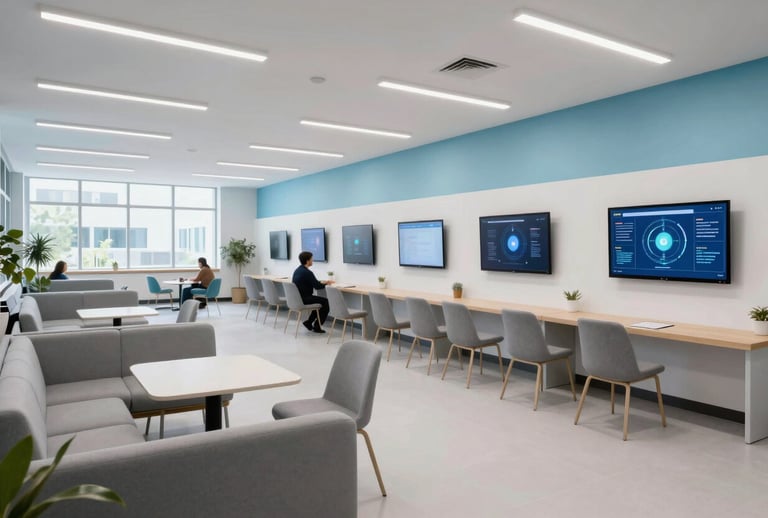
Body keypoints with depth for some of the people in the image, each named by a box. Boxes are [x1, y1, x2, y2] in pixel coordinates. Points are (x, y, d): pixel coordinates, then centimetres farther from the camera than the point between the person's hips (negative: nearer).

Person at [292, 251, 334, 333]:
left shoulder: (297, 270, 9)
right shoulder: (307, 272, -20)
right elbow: (317, 286, -16)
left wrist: (323, 282, 13)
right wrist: (326, 283, 2)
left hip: (297, 298, 10)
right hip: (304, 299, -10)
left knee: (320, 300, 23)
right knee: (327, 302, 0)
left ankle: (309, 322, 19)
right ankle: (316, 326, 5)